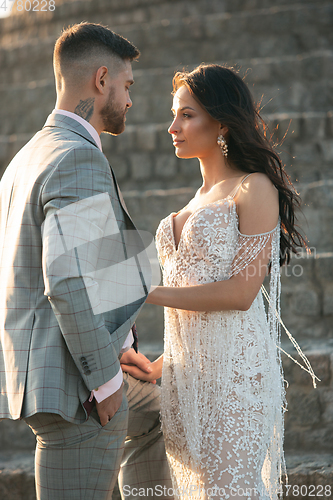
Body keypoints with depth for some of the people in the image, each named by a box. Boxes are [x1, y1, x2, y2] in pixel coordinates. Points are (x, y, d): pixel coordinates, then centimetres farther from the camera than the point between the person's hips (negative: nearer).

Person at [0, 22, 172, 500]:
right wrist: (107, 379, -17)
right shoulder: (80, 160, -18)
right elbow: (67, 284, -27)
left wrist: (112, 347, 21)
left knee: (153, 413, 32)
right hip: (73, 388, -10)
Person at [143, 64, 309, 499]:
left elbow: (240, 292, -15)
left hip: (233, 362, -7)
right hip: (187, 365, 7)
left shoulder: (255, 189, -6)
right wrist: (163, 364, 17)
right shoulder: (200, 198, 18)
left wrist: (149, 293, -15)